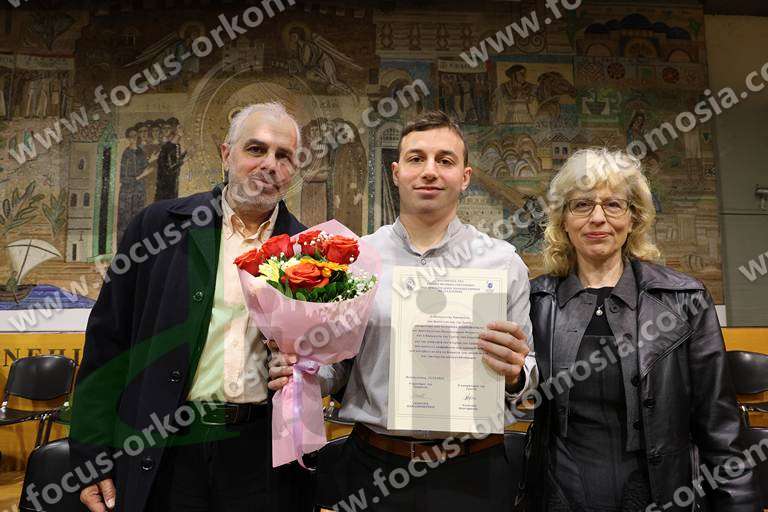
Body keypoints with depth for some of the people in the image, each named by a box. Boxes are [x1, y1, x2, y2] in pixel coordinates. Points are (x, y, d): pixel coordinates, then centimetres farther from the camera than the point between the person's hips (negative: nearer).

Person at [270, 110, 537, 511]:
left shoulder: (503, 262, -4)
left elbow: (525, 373, 1)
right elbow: (338, 363, 5)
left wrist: (515, 374, -20)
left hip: (470, 476, 0)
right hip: (372, 469, 1)